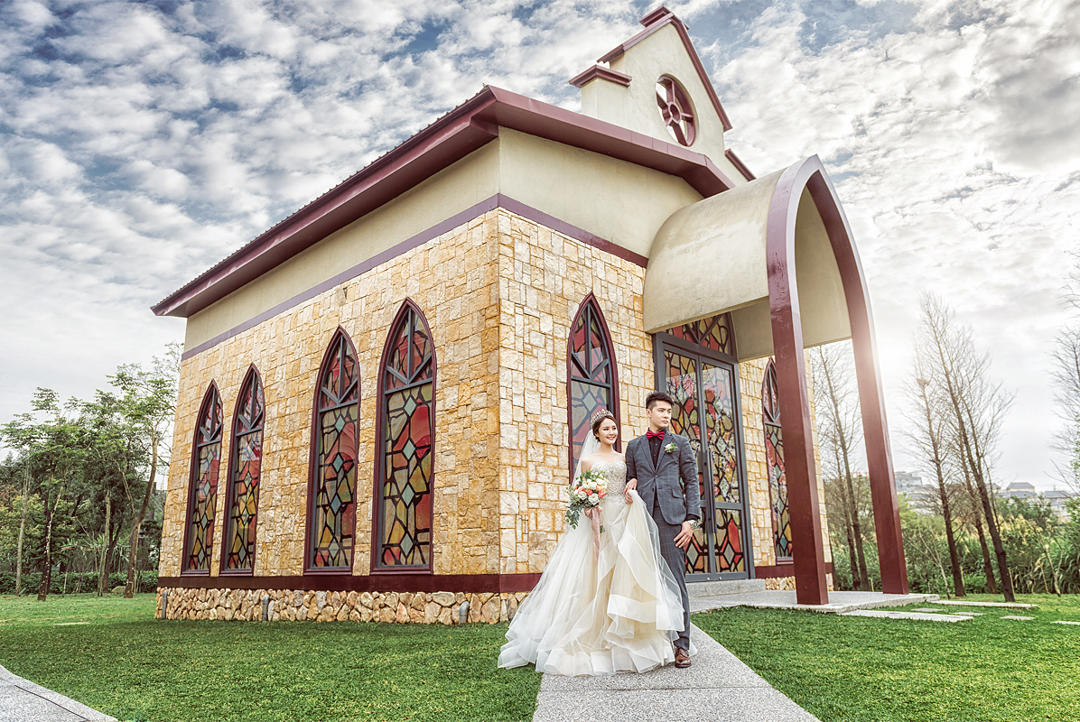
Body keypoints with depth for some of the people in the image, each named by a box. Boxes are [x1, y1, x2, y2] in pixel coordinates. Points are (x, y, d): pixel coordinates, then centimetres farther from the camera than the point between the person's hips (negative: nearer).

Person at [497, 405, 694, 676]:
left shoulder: (624, 458, 15)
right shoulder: (588, 460, 6)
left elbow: (631, 484, 18)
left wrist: (632, 494, -4)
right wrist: (589, 507, -15)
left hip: (624, 523, 3)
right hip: (599, 522, -3)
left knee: (624, 579, -1)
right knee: (596, 581, -5)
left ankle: (623, 641, 6)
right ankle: (593, 641, 2)